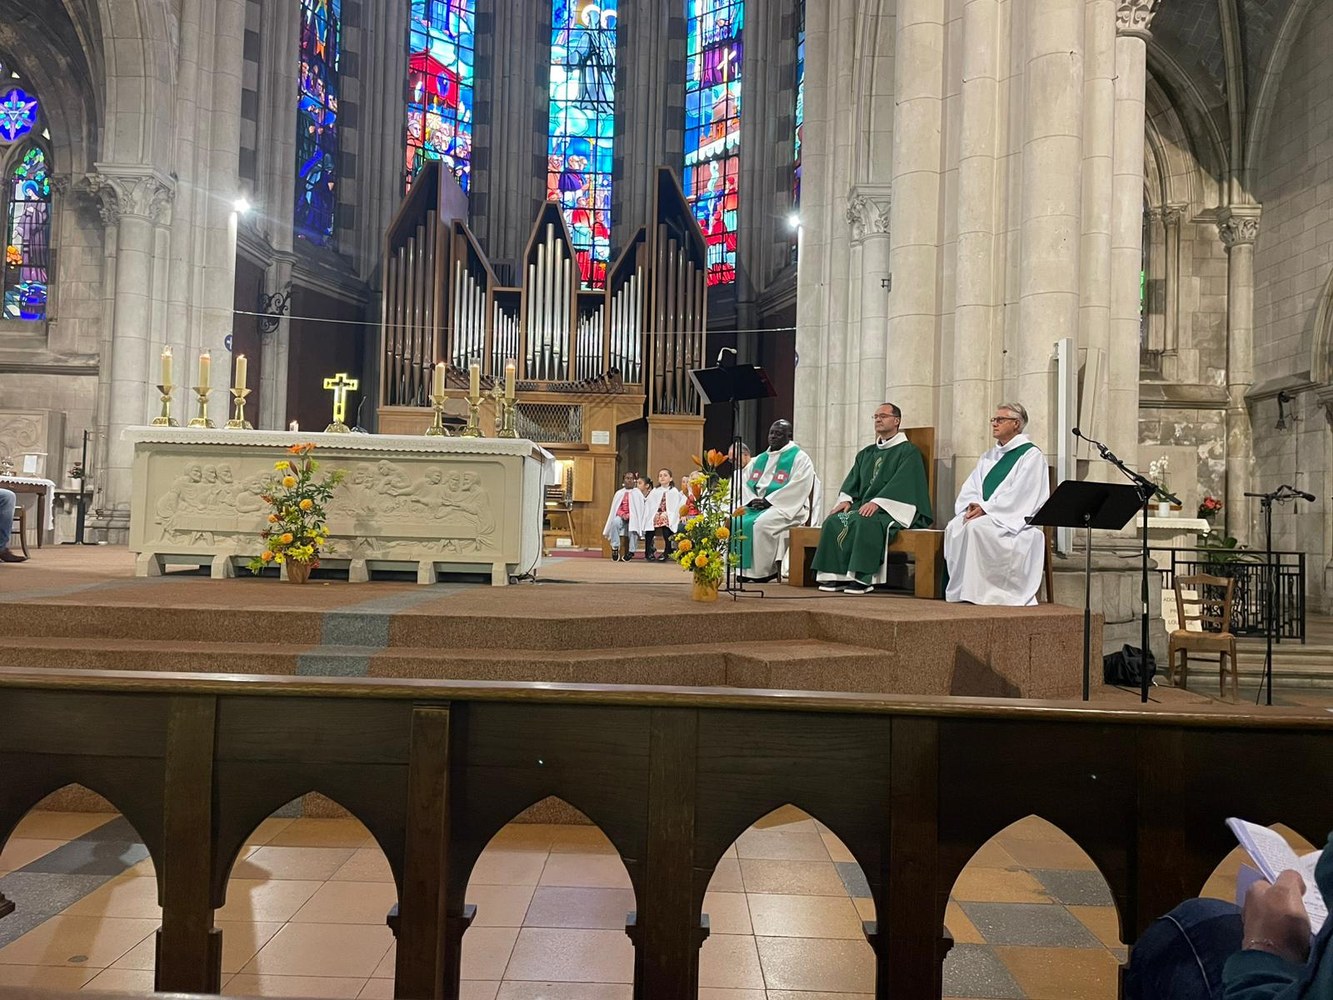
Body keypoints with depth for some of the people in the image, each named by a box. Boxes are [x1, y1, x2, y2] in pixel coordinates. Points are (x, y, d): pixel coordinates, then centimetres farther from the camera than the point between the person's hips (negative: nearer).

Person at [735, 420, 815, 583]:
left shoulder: (799, 458, -2)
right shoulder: (760, 459, 19)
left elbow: (797, 488, -15)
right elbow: (744, 480, 13)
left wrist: (768, 501, -19)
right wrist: (751, 500, -8)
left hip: (788, 507, -7)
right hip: (757, 506, 7)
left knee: (760, 524, -33)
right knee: (736, 521, -17)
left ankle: (760, 572, -23)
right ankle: (743, 569, -14)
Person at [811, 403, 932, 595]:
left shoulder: (908, 451, 1)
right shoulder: (866, 453, 22)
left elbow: (902, 482, -13)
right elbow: (853, 479, 16)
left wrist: (877, 502, -24)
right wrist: (846, 499, -5)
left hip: (891, 510, -7)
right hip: (863, 505, 7)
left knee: (865, 522, -37)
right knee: (833, 520, -18)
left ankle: (862, 578, -33)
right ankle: (836, 576, -21)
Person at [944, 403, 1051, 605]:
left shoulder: (1031, 455, -1)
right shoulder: (989, 457, 22)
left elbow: (1020, 494, -13)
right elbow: (970, 488, 14)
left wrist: (986, 508, -19)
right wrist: (973, 504, -9)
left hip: (1015, 520, -6)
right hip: (983, 514, 6)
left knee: (976, 527, -34)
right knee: (954, 527, -24)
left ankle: (977, 592, -28)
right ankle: (960, 590, -23)